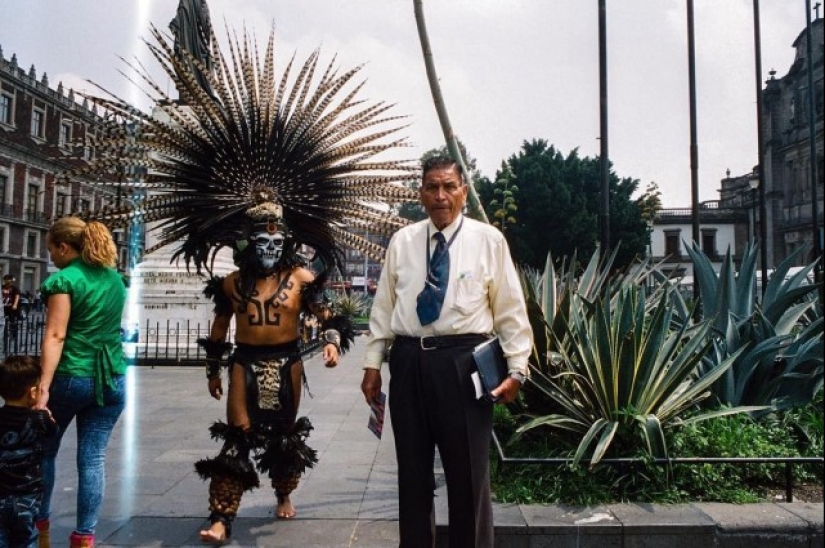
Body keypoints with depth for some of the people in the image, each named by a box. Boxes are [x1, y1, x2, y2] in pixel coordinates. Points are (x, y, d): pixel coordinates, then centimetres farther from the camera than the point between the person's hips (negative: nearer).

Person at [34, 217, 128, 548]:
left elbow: (56, 335, -17)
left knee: (45, 450, 16)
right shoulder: (115, 278, 11)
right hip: (112, 377, 5)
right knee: (93, 456, 6)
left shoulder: (63, 280, -8)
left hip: (72, 376, -5)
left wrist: (43, 387, -20)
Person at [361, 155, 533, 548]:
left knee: (468, 473, 8)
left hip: (462, 361, -2)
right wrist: (373, 363, 7)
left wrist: (516, 368, -4)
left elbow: (511, 308, 1)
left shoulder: (488, 240, 1)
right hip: (409, 361, 3)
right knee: (412, 471, 14)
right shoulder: (401, 242, 8)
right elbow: (383, 306, 10)